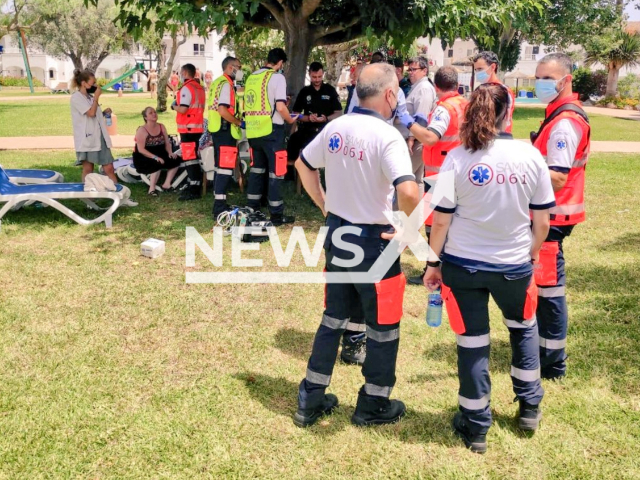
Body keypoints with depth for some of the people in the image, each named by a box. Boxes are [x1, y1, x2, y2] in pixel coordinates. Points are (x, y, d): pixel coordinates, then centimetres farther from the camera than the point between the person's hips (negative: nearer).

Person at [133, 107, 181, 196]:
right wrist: (155, 157, -31)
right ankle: (152, 189, -25)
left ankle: (166, 184, -8)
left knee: (176, 160, -14)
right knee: (158, 164, -34)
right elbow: (141, 149, -18)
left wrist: (170, 152, -15)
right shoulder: (142, 130, -11)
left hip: (160, 155, 6)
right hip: (143, 158, -6)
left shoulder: (161, 127, 7)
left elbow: (167, 143, 7)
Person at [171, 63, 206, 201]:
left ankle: (194, 190, -11)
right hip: (198, 127, 9)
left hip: (188, 128, -9)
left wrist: (174, 106, -2)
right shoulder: (199, 87, 14)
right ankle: (194, 185, 24)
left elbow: (183, 109, -21)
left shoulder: (186, 88, -14)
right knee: (194, 157, 16)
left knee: (189, 158, -8)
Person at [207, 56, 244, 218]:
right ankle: (220, 208, -10)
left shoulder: (217, 83, 18)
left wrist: (237, 117, 18)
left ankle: (219, 204, 22)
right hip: (225, 131, -11)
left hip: (218, 130, 11)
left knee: (220, 168, 15)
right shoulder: (226, 84, -13)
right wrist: (239, 123, -13)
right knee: (225, 169, -10)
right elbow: (223, 111, -23)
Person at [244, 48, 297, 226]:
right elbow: (280, 107, -17)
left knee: (256, 169, 17)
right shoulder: (277, 77, -9)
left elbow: (248, 104, 16)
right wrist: (290, 120, -1)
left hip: (253, 131, 7)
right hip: (271, 130, -7)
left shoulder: (251, 77, 11)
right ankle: (276, 214, 2)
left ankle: (252, 209, 23)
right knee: (276, 171, -1)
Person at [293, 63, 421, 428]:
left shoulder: (336, 127, 1)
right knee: (384, 325, 13)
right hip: (374, 241, -7)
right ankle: (374, 405, 28)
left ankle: (311, 399, 29)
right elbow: (408, 192, -33)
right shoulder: (388, 136, -20)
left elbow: (303, 165, 14)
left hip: (337, 235, 7)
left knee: (334, 317, 20)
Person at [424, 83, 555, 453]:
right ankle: (530, 407, 39)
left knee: (472, 341, 11)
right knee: (524, 326, 27)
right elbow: (542, 221, -2)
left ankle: (476, 426, 24)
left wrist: (433, 262, 3)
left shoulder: (458, 158, -10)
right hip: (514, 264, 1)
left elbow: (441, 219, -9)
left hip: (463, 264, -1)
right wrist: (532, 255, 15)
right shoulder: (531, 156, -6)